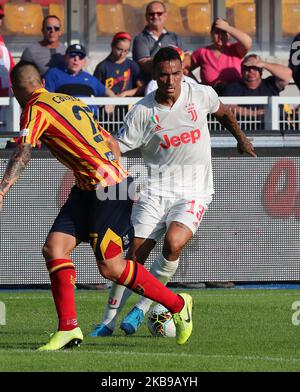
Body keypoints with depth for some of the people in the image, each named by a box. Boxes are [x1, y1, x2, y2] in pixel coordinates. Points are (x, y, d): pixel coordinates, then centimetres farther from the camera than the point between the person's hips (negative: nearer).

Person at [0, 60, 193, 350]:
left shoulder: (36, 109, -9)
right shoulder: (68, 100, 17)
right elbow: (111, 143, 21)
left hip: (105, 186, -9)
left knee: (110, 267, -3)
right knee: (54, 247, 0)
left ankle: (177, 305, 13)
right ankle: (68, 329, -4)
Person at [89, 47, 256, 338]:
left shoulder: (202, 95, -3)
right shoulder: (142, 111, -6)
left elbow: (222, 112, 21)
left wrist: (241, 139, 29)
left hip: (193, 192, 0)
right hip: (155, 190, 0)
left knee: (173, 243, -26)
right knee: (135, 254, -8)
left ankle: (142, 308, -10)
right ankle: (108, 322, 4)